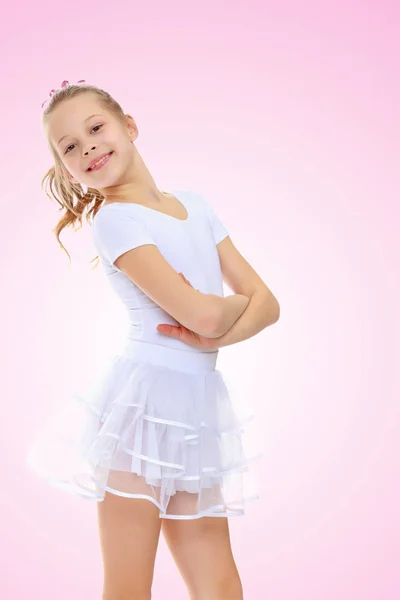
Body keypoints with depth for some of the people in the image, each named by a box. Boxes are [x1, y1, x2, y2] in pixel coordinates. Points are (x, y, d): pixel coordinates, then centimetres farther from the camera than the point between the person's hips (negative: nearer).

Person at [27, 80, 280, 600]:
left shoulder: (194, 204, 13)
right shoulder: (114, 219, -7)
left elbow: (268, 304, 8)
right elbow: (202, 314, -18)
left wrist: (218, 333, -11)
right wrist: (237, 304, 3)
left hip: (199, 405, 6)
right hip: (143, 402, -6)